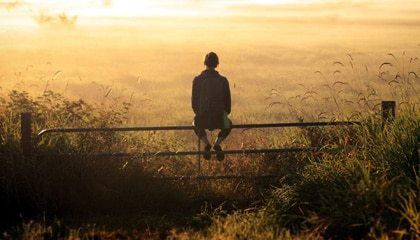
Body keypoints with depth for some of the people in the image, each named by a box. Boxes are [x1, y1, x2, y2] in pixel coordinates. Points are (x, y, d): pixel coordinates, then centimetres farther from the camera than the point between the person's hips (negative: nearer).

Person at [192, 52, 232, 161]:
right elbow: (227, 102, 4)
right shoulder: (223, 80, -2)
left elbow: (194, 102, 4)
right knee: (228, 125, 36)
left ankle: (206, 143, 11)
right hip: (219, 119, 0)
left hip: (203, 119, 0)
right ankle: (217, 143, 10)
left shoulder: (197, 80, -2)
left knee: (196, 124, 37)